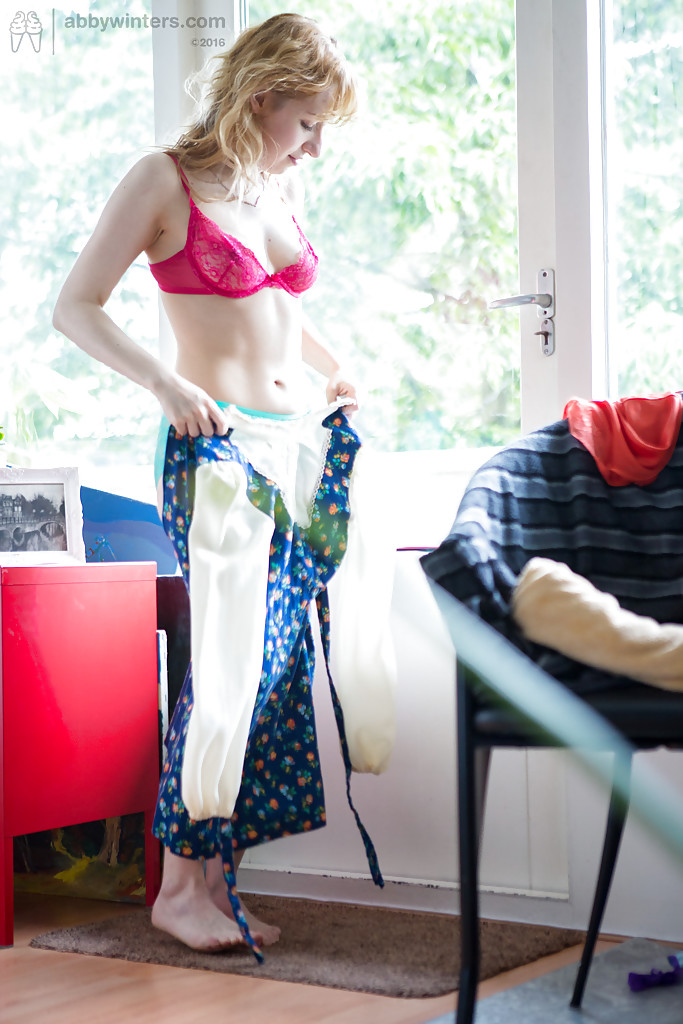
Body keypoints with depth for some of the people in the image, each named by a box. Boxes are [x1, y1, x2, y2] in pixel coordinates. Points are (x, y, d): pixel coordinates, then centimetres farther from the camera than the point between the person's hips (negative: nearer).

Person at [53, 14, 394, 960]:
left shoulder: (284, 186, 16)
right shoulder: (167, 182, -4)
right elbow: (76, 307, -7)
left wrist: (338, 371, 15)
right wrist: (164, 382, -19)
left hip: (299, 447, 7)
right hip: (218, 448, -7)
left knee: (279, 667, 4)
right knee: (230, 662, -10)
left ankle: (217, 880, 12)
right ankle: (180, 884, 3)